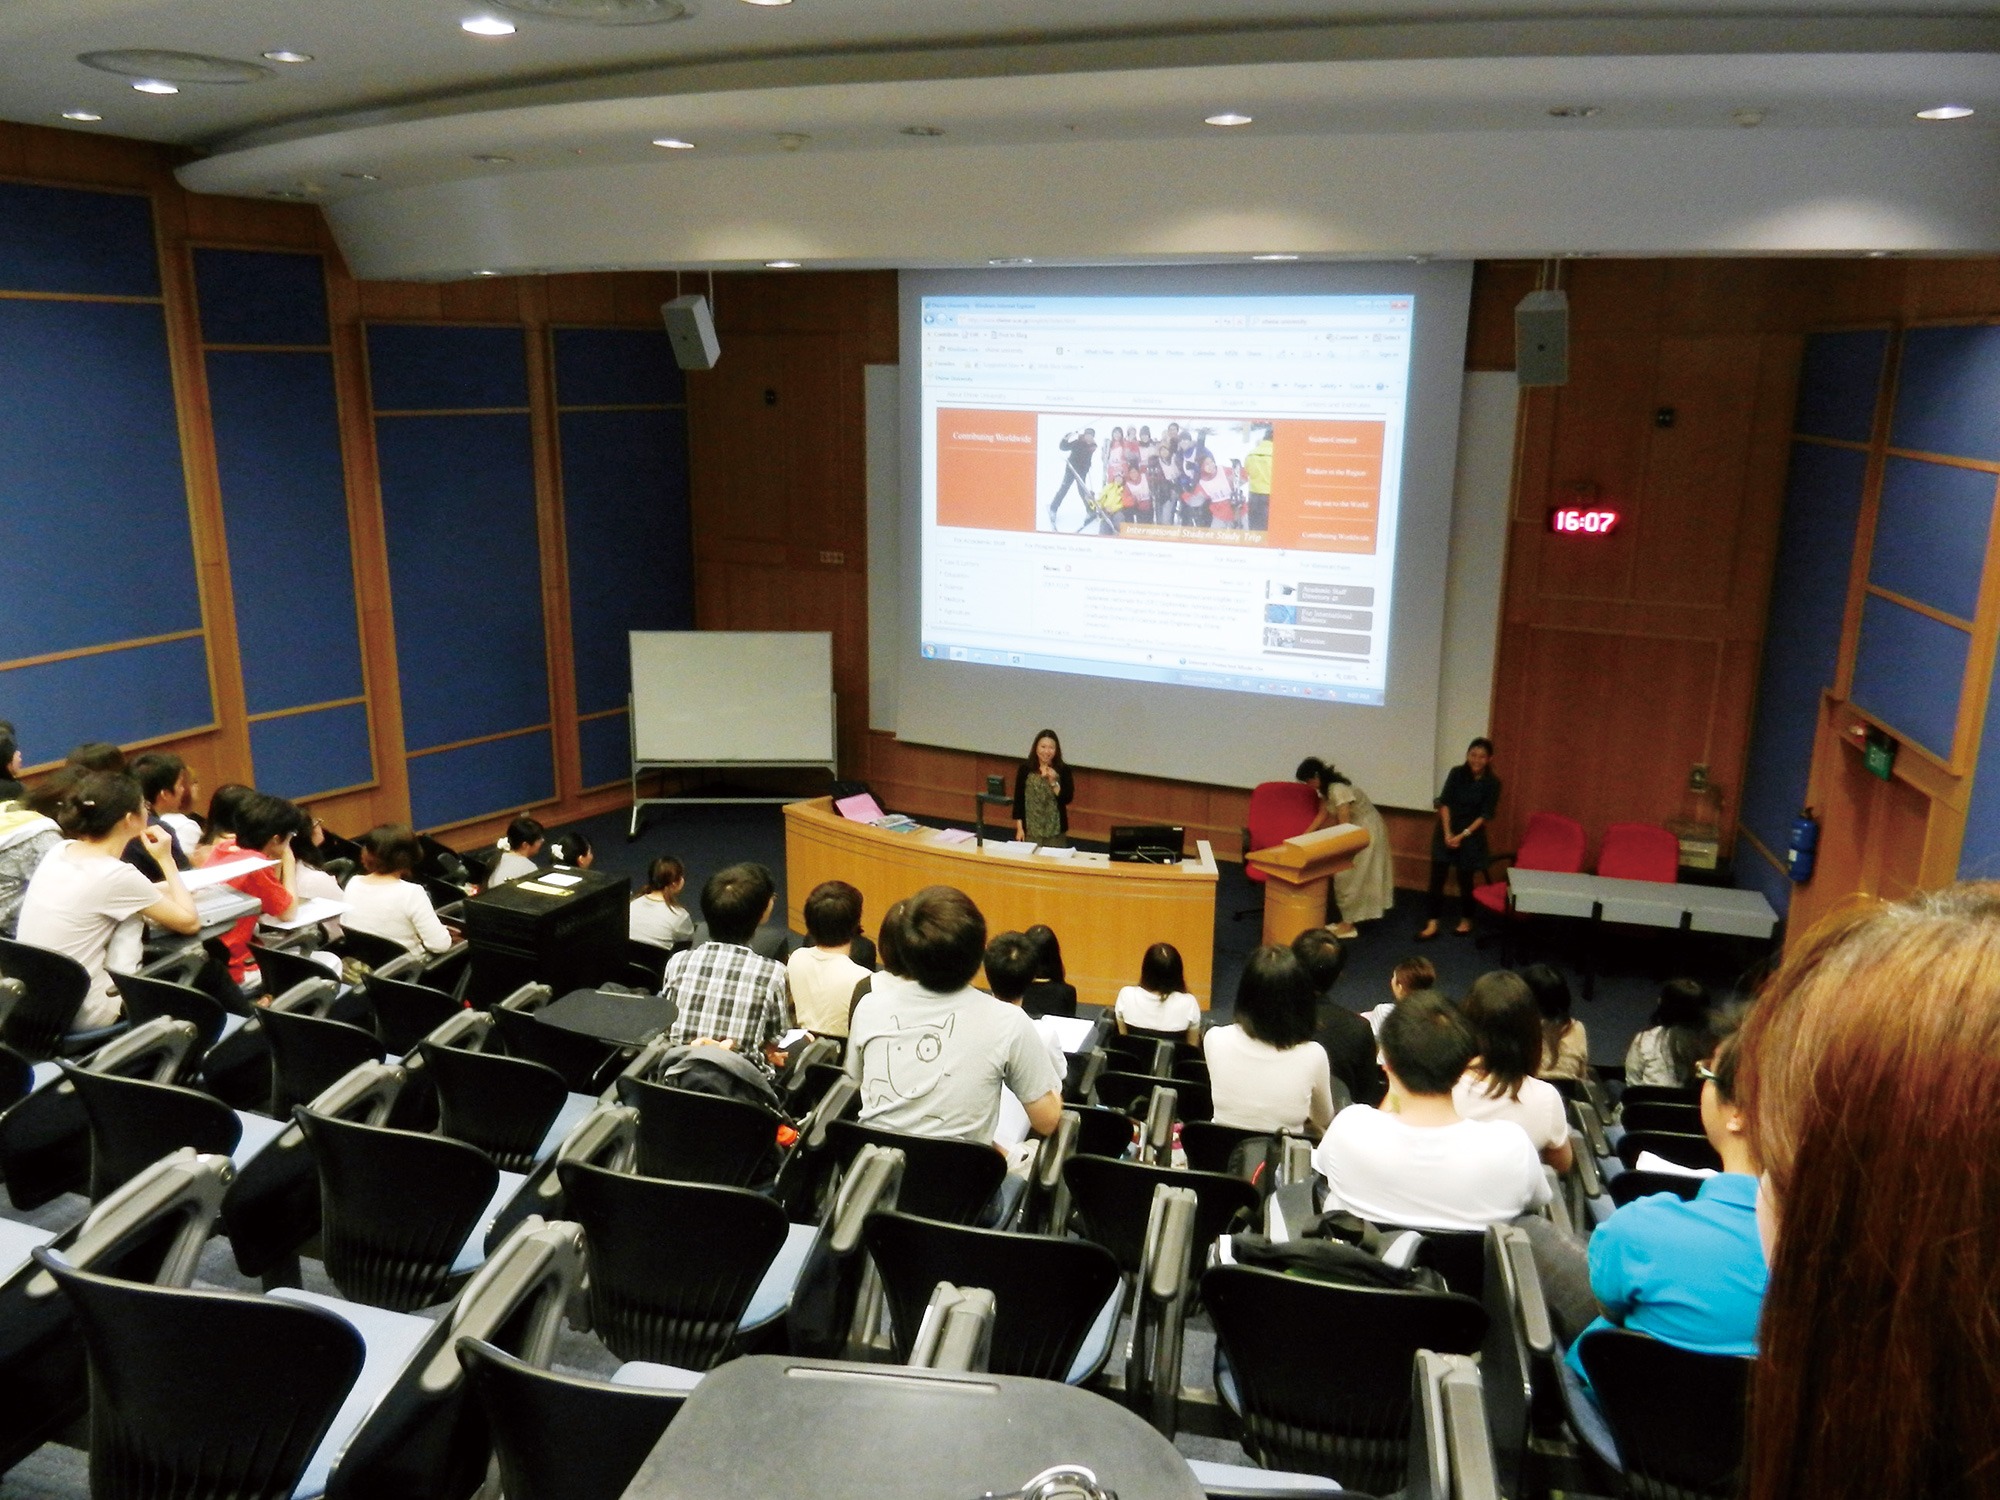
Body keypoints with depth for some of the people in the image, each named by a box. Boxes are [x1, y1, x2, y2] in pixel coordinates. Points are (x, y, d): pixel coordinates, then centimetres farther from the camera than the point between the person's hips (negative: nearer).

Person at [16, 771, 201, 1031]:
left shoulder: (59, 851, 2)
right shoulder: (115, 875, -19)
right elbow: (189, 922, -9)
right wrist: (166, 860, -1)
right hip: (78, 1017, -7)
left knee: (132, 905, 11)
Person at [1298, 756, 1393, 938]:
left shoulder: (1339, 790, -29)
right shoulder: (1326, 788, 0)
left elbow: (1344, 825, -25)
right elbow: (1323, 814, 11)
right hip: (1354, 829, 9)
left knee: (1351, 877, -4)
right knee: (1347, 876, 11)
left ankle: (1348, 926, 4)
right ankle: (1347, 921, 18)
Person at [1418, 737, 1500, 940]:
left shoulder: (1492, 783, -7)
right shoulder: (1457, 773, -3)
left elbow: (1485, 815, -9)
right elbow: (1444, 803, -4)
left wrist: (1463, 836, -15)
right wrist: (1447, 833, -12)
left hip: (1471, 835, -2)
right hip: (1446, 830, 2)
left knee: (1465, 879, 6)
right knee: (1437, 876, -4)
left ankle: (1466, 920, 26)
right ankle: (1433, 923, -2)